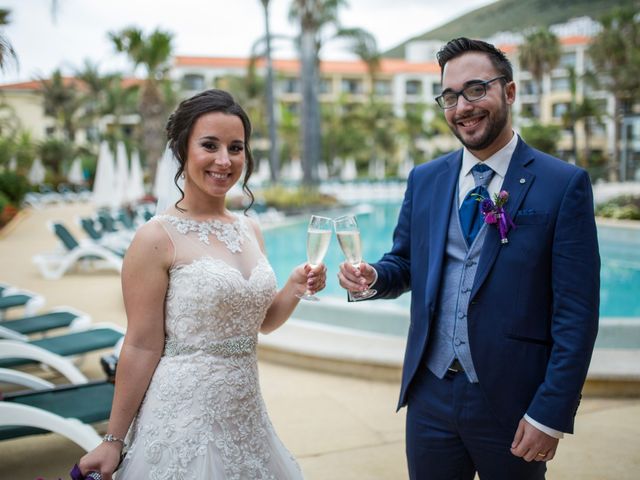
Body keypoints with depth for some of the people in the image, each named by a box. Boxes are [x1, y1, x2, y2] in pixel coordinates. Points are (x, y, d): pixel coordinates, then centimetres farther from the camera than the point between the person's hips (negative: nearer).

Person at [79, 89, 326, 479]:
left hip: (245, 413, 6)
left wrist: (296, 288, -4)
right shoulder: (158, 237, -14)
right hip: (186, 413, -6)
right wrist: (113, 441, -8)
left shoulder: (249, 229, 5)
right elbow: (142, 347, -12)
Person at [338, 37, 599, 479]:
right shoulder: (424, 179, 5)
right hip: (430, 395, 4)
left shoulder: (564, 184, -9)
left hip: (512, 403, -3)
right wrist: (371, 276, -10)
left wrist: (551, 414, -13)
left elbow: (577, 313, -10)